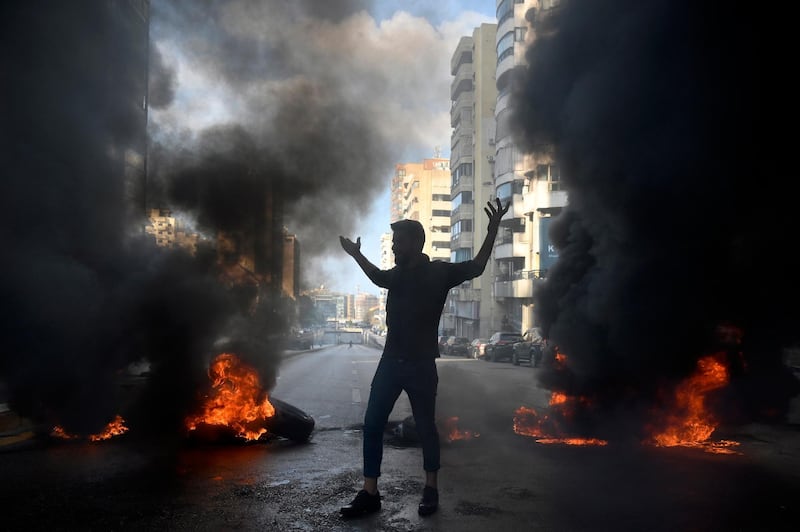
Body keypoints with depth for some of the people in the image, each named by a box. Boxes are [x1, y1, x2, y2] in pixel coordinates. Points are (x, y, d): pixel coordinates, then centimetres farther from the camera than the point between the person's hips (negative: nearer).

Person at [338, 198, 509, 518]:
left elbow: (476, 267, -13)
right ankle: (370, 494, 9)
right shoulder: (397, 274, 10)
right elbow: (377, 277, 33)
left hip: (421, 364, -5)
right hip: (391, 361, 5)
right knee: (372, 424, 1)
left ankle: (431, 489, 23)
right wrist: (357, 255, 32)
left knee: (425, 427, 6)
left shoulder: (438, 272, -5)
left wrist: (493, 229, -20)